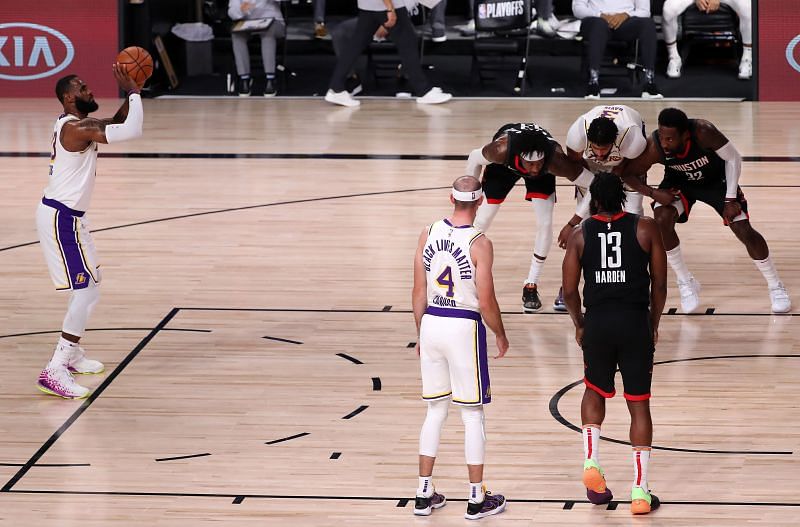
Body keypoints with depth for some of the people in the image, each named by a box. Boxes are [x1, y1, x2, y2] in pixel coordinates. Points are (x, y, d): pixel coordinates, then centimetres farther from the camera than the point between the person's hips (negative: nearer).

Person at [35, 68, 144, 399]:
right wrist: (134, 92, -17)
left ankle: (72, 354, 33)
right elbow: (131, 132, -29)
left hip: (67, 215, 11)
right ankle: (55, 371, -16)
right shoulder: (75, 128, -21)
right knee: (87, 290, -12)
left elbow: (117, 124, 22)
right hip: (61, 218, -11)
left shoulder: (79, 124, 9)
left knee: (89, 283, 23)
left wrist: (131, 94, 6)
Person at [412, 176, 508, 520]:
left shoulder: (429, 233, 0)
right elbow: (486, 301, -13)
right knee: (472, 415, 5)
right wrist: (501, 336, 3)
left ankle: (424, 495, 18)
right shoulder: (479, 243, -14)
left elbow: (419, 292, 5)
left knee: (435, 411, 16)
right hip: (464, 327, -5)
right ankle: (477, 499, 10)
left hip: (431, 324, 5)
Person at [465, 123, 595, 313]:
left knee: (545, 224, -12)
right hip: (505, 163, 0)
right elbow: (475, 158, -20)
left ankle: (531, 286, 5)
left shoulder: (555, 160, -43)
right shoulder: (502, 149, -42)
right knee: (482, 221, 0)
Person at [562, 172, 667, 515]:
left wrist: (579, 325, 19)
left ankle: (591, 461, 7)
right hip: (636, 323, -1)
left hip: (597, 323, 1)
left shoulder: (580, 235, 2)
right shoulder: (646, 229, 0)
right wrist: (653, 326, 14)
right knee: (639, 404, 6)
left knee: (595, 393, 26)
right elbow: (659, 284, 1)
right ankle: (640, 491, 2)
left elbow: (569, 292, 1)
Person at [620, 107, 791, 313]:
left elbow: (733, 158, -23)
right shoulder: (653, 147, -33)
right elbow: (628, 173, -16)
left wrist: (731, 199, -23)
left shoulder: (703, 132, -39)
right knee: (662, 221, -23)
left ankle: (775, 286, 12)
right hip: (680, 181, 1)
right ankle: (685, 283, -2)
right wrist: (653, 193, -30)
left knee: (744, 230, -10)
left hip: (716, 178, -1)